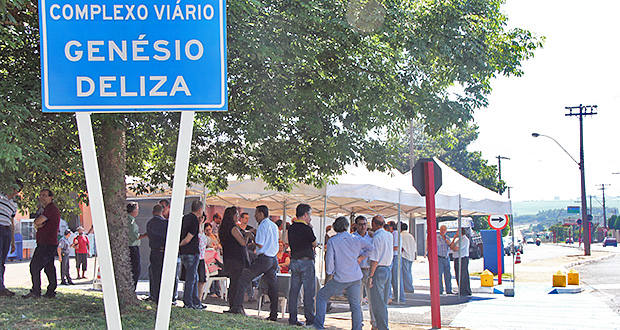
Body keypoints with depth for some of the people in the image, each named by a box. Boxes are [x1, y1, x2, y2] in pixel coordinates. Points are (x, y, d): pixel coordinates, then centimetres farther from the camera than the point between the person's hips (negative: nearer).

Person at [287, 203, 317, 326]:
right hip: (306, 262, -7)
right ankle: (310, 319, 0)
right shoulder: (306, 228, -13)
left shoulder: (291, 228, 8)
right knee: (309, 291, -1)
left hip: (294, 261, 7)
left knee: (294, 290, 8)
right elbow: (314, 243, 0)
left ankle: (292, 318, 8)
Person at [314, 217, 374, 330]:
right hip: (356, 278, 4)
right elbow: (371, 248, 6)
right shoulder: (356, 239, 1)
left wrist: (331, 272, 8)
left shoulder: (332, 241, -8)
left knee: (321, 296, 11)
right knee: (355, 304, 12)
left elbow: (329, 260, -10)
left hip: (341, 279, -3)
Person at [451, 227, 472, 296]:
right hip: (457, 259, 9)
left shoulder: (465, 240, -11)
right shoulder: (458, 239, 19)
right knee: (458, 276, 10)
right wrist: (454, 239, 6)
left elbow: (457, 248, -17)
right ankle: (461, 291, 17)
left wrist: (453, 248, 4)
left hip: (463, 259, -9)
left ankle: (466, 292, -4)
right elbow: (451, 247, 11)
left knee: (463, 276, -7)